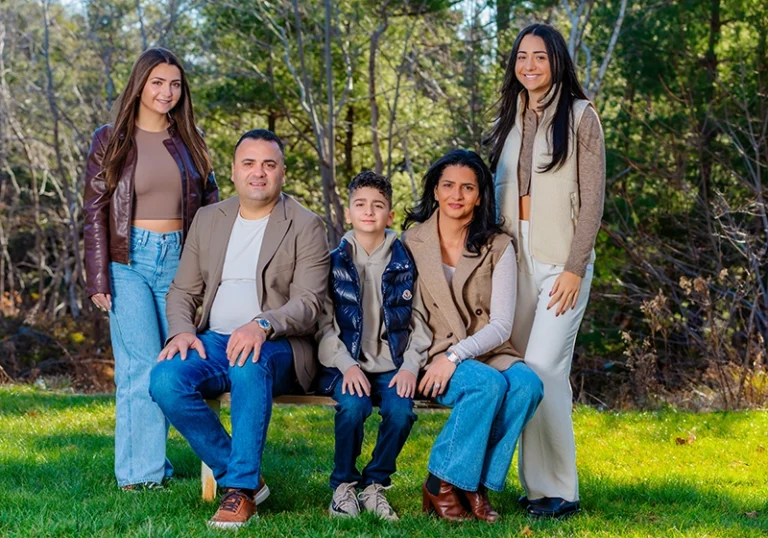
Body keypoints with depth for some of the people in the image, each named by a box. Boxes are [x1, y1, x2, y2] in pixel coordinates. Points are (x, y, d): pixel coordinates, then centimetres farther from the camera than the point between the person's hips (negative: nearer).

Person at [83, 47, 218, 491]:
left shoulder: (189, 141, 11)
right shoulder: (110, 140, 3)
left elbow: (211, 204, 14)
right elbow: (94, 212, 0)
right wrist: (98, 280, -6)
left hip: (178, 260, 3)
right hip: (130, 260, -3)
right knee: (143, 366, -9)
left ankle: (149, 460, 13)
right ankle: (141, 471, -2)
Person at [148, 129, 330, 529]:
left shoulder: (305, 226, 0)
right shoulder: (208, 219, 14)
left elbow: (308, 303, -10)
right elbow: (182, 290, 14)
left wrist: (263, 325, -30)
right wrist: (181, 331, -9)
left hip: (276, 347, -4)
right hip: (213, 342, 4)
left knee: (249, 364, -40)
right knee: (165, 381, -27)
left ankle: (241, 489, -28)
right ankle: (239, 474, -10)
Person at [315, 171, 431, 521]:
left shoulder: (405, 264, 7)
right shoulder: (334, 262, 5)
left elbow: (419, 321, 7)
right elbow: (324, 324, 0)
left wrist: (410, 365, -8)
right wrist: (347, 365, -14)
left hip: (392, 365, 1)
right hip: (347, 364, -1)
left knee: (400, 411, -28)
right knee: (353, 405, -31)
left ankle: (375, 485, -4)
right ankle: (343, 485, -7)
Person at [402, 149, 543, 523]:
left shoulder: (498, 247, 2)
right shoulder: (412, 243, 3)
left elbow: (501, 325, -6)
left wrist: (455, 355, -21)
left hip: (485, 352, 2)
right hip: (431, 355, -2)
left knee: (527, 384, -31)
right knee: (489, 384, -33)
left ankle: (476, 483, -17)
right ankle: (440, 485, -19)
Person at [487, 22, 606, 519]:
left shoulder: (580, 116, 0)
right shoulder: (510, 120, 15)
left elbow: (592, 199, -5)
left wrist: (575, 268, -12)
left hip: (561, 258, -5)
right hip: (515, 255, 5)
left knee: (543, 368, -15)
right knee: (524, 372, 3)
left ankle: (559, 491, -8)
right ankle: (535, 484, 10)